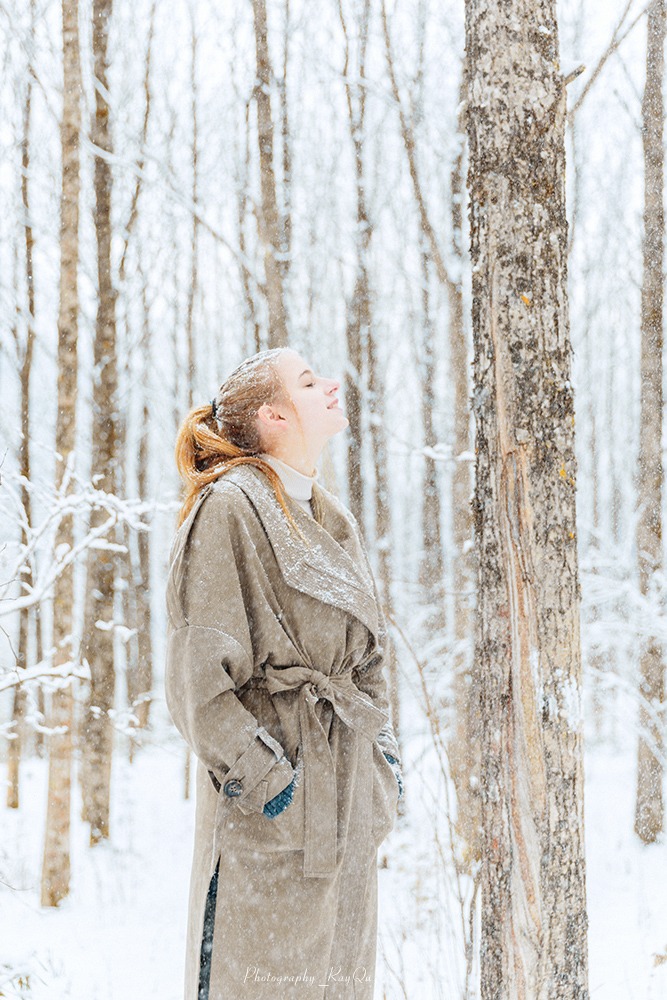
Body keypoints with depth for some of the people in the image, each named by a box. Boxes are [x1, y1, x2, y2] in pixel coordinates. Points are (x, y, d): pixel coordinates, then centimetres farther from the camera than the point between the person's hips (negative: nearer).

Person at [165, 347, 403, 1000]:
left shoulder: (335, 522, 16)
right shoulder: (227, 508, -10)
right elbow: (197, 667, -15)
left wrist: (381, 749, 13)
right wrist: (254, 769, -18)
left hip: (346, 783, 8)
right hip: (274, 791, -8)